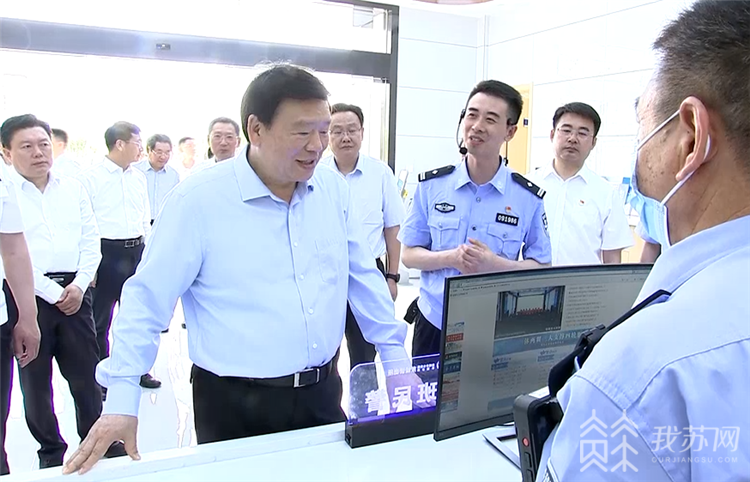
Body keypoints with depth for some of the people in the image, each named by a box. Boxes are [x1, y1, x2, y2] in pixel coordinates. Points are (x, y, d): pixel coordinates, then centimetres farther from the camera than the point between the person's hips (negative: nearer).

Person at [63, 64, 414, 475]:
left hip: (322, 394, 5)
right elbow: (148, 299, -10)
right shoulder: (198, 198, -14)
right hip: (235, 405, -4)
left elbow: (363, 276, 8)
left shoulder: (333, 189, 0)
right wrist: (122, 400, -13)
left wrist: (395, 357, 9)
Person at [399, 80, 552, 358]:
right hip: (434, 324, 1)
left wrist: (495, 264, -19)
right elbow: (409, 255, 1)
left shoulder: (529, 198, -5)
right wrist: (451, 258, -19)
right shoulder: (431, 185, -3)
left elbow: (542, 268, 0)